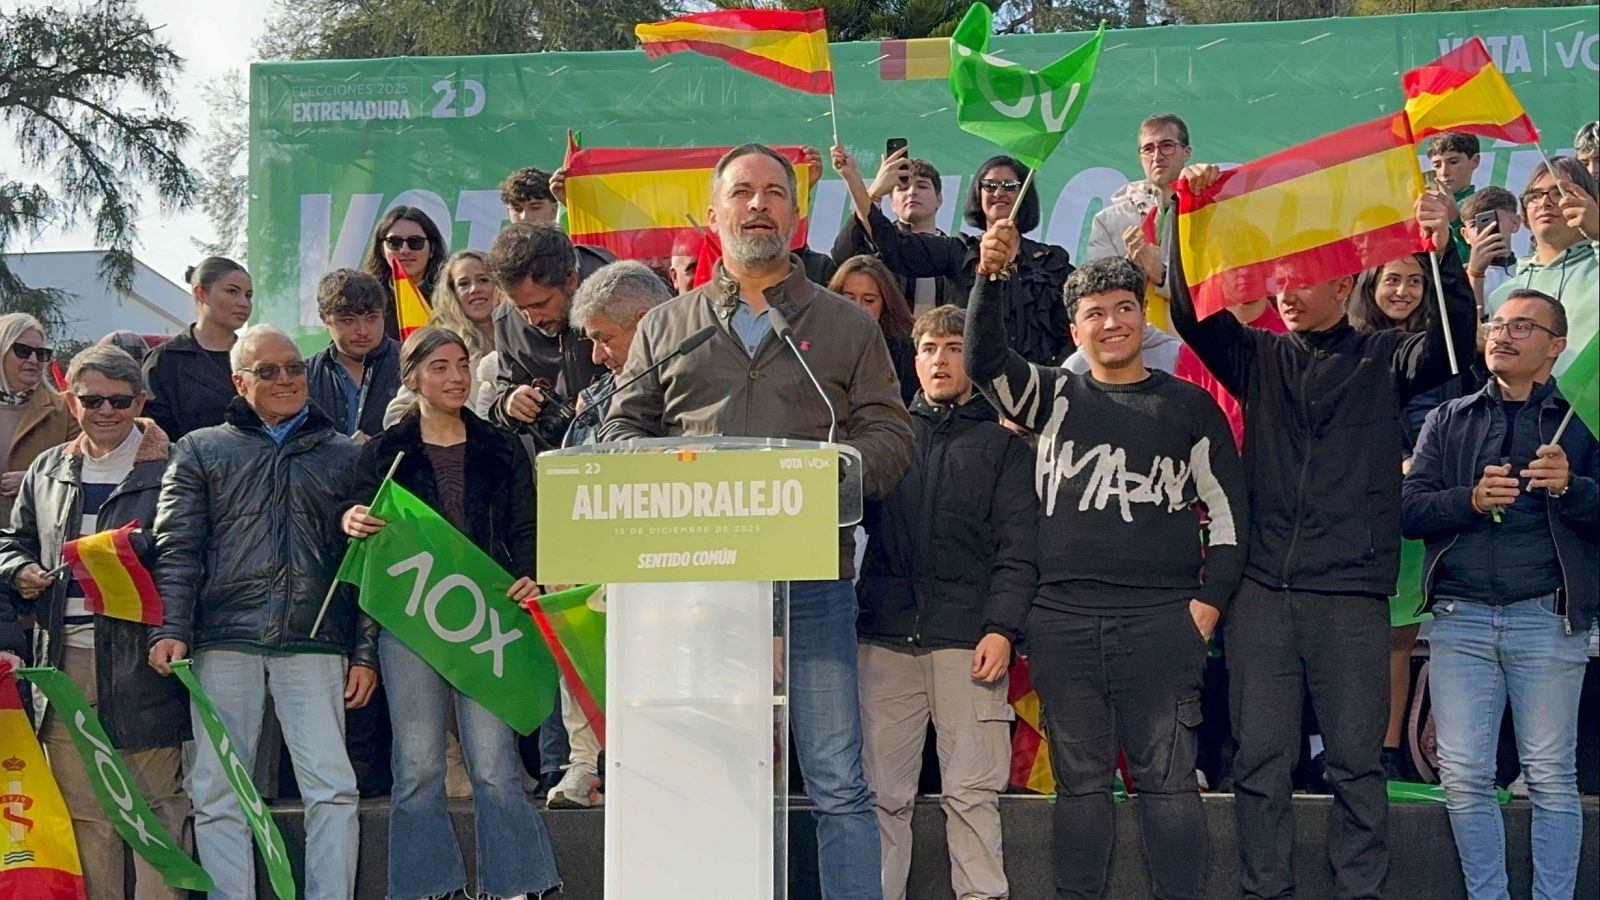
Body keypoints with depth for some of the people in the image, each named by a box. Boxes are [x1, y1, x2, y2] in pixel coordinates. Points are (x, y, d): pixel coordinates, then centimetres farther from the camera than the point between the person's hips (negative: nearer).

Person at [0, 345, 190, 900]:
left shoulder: (169, 469, -1)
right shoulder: (47, 470, 16)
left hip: (139, 658, -5)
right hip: (66, 658, 5)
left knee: (159, 801, -1)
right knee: (83, 807, 10)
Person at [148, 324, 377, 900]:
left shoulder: (346, 457, 15)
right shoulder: (201, 451, 14)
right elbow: (176, 547, 5)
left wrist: (366, 652, 5)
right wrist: (171, 628, -8)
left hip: (314, 643, 0)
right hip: (223, 642, 0)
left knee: (332, 789, -7)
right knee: (217, 793, 0)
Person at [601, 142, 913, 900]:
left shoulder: (845, 326, 12)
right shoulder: (664, 327, 16)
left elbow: (889, 438, 6)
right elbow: (621, 432, 12)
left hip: (811, 579, -1)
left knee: (837, 782, 0)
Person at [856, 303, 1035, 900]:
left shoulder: (1002, 444, 12)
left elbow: (1016, 544, 3)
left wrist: (1002, 627, -9)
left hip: (968, 640, -2)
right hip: (885, 636, 2)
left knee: (972, 791, -4)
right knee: (882, 792, 1)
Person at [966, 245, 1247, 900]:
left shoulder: (1188, 405, 10)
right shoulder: (1053, 397, 12)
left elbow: (1227, 511, 10)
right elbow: (984, 360, -5)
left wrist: (1208, 602, 0)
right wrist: (990, 277, -20)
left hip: (1163, 620, -1)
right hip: (1063, 620, 1)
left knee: (1168, 778, -1)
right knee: (1080, 780, 7)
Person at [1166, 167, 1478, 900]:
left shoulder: (1382, 359, 8)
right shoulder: (1259, 357, 12)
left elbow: (1450, 343, -10)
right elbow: (1192, 313, 0)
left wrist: (1443, 255, -25)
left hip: (1352, 592, -2)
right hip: (1261, 589, 2)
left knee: (1357, 759, 3)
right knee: (1261, 759, 4)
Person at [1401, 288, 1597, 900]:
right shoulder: (1450, 420, 15)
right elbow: (1409, 509, 5)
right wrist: (1471, 499, -12)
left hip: (1547, 619, -2)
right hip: (1459, 618, 2)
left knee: (1551, 777, 0)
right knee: (1464, 778, 1)